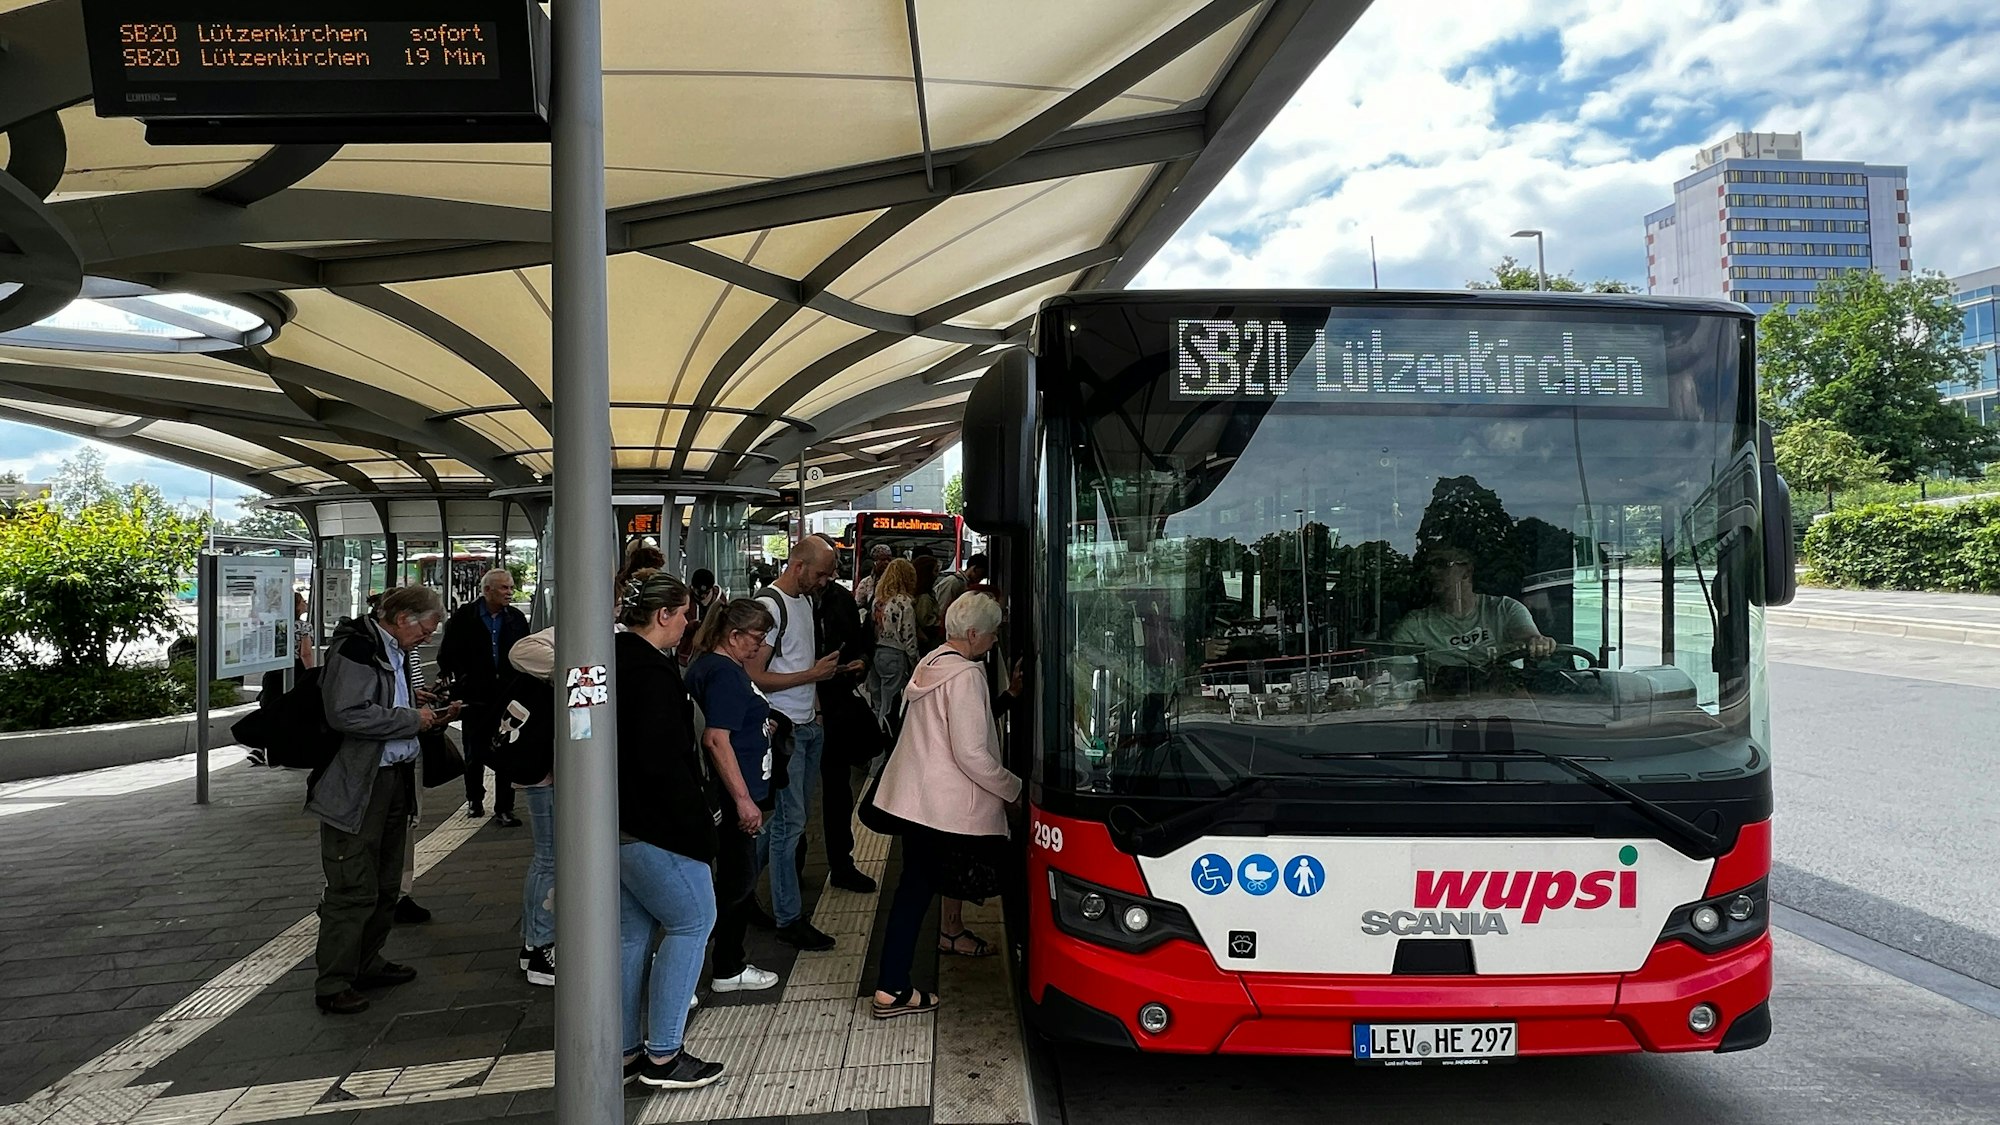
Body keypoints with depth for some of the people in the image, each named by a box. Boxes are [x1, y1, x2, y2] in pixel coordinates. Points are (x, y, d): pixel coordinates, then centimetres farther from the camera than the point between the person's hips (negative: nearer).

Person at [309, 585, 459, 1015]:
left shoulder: (396, 653, 17)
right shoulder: (356, 648, -14)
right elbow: (347, 714, -25)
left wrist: (433, 718, 10)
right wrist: (412, 719, -18)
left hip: (393, 779, 10)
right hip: (355, 787, -10)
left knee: (385, 884, 16)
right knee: (353, 890, -7)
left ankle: (366, 963, 29)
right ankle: (333, 984, 2)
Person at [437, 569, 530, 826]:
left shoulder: (516, 619, 7)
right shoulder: (465, 617, -3)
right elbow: (446, 655, 1)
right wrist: (461, 680, -7)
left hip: (508, 698, 1)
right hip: (476, 699, -1)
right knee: (475, 754, 12)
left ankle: (504, 809, 5)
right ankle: (475, 801, 30)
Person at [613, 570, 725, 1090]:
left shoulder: (617, 659, 11)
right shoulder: (653, 672, -19)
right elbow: (662, 760, -24)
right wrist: (696, 820, -15)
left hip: (612, 822, 10)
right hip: (652, 827, -10)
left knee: (632, 931, 16)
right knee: (692, 922, 1)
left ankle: (625, 1050, 24)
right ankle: (662, 1055, 4)